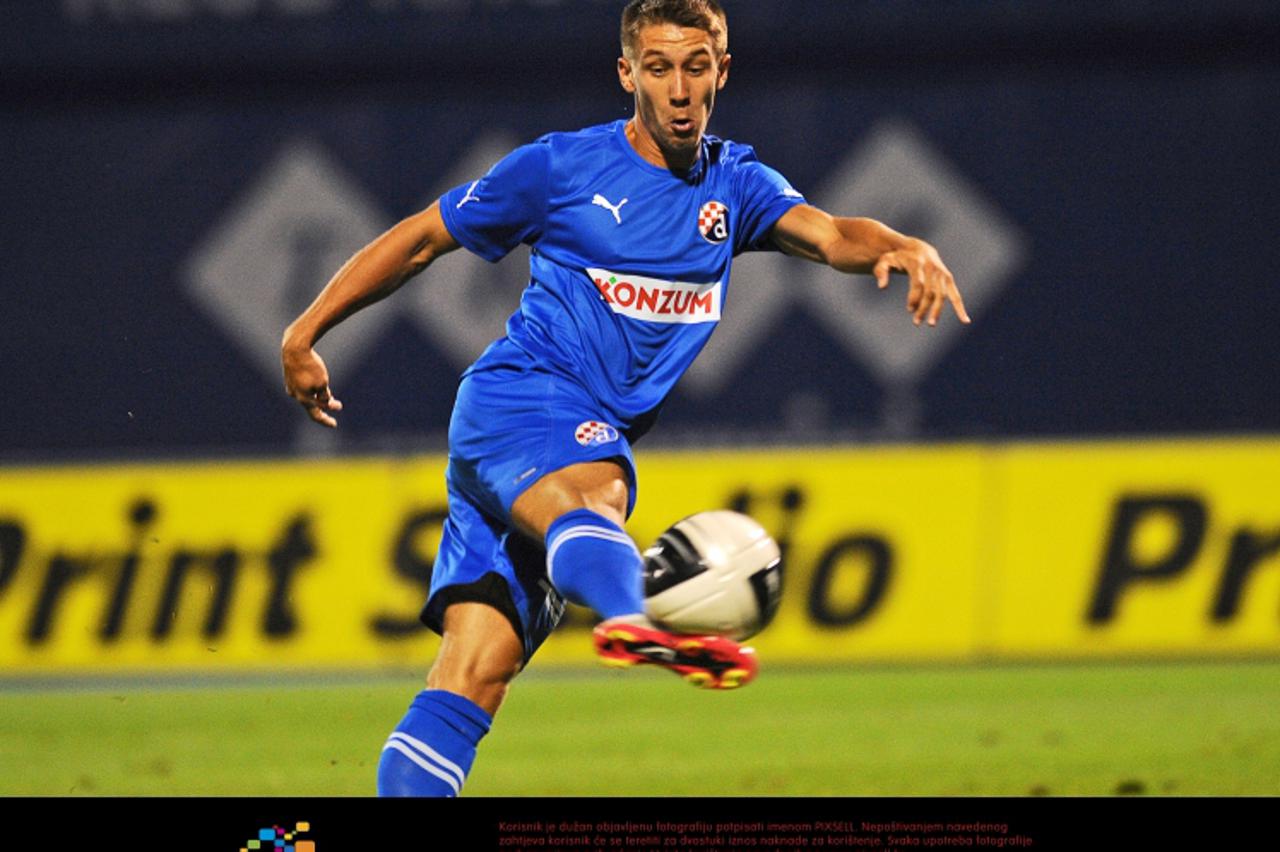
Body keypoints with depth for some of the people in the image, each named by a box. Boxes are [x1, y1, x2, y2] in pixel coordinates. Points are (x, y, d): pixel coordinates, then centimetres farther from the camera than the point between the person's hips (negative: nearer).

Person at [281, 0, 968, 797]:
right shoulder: (562, 166, 2)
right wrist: (305, 335, 10)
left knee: (478, 671, -5)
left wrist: (900, 246, -28)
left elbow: (828, 234, -6)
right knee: (593, 493, -40)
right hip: (516, 398, -5)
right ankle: (630, 617, -71)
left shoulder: (734, 185, 13)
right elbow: (420, 239, 10)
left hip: (593, 445, 5)